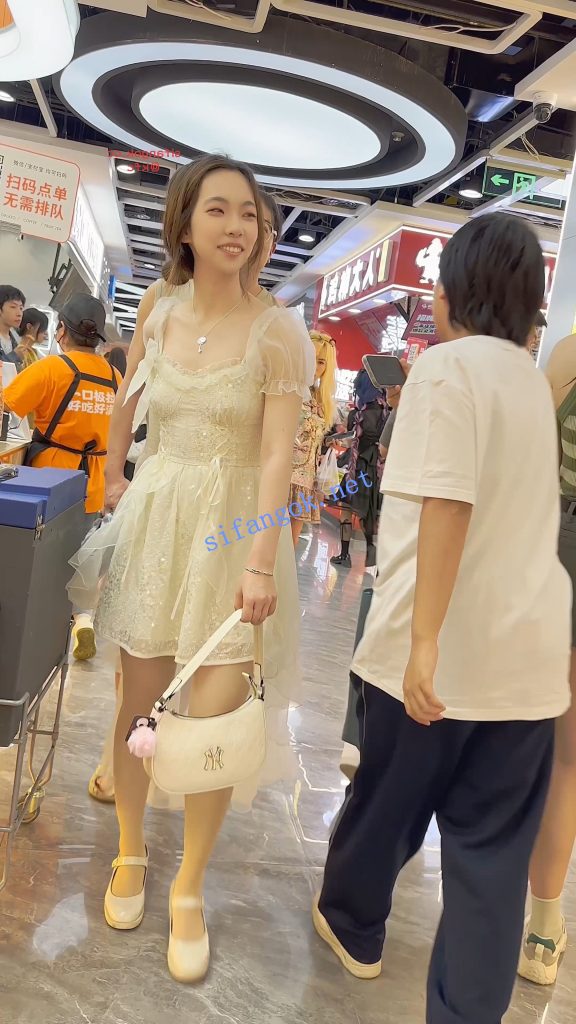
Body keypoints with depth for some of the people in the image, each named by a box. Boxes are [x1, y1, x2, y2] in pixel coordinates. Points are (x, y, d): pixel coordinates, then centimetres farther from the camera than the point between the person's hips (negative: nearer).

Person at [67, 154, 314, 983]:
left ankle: (189, 888, 23)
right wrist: (114, 480, 20)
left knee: (214, 720, -1)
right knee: (140, 704, 10)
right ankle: (131, 852, 35)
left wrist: (262, 563, -23)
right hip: (155, 521, 3)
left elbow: (277, 455, -15)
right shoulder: (157, 314, 4)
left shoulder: (277, 331, -7)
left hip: (235, 532, -3)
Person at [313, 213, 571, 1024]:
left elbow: (447, 505, -20)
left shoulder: (447, 365, -9)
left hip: (445, 646, -5)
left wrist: (423, 639, -22)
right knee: (494, 845, 11)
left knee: (389, 799, 18)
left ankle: (353, 924, 41)